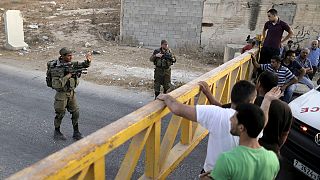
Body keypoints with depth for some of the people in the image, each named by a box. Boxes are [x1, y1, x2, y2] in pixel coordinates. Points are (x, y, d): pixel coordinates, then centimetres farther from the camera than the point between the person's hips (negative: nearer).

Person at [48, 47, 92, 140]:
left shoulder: (71, 64, -2)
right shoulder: (56, 69, -21)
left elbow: (83, 65, 1)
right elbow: (56, 85, -28)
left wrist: (88, 60, -22)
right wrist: (67, 76, -28)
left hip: (72, 92, 6)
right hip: (62, 94, -6)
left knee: (75, 112, 8)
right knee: (60, 114, 7)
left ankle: (76, 133, 20)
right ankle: (57, 132, 27)